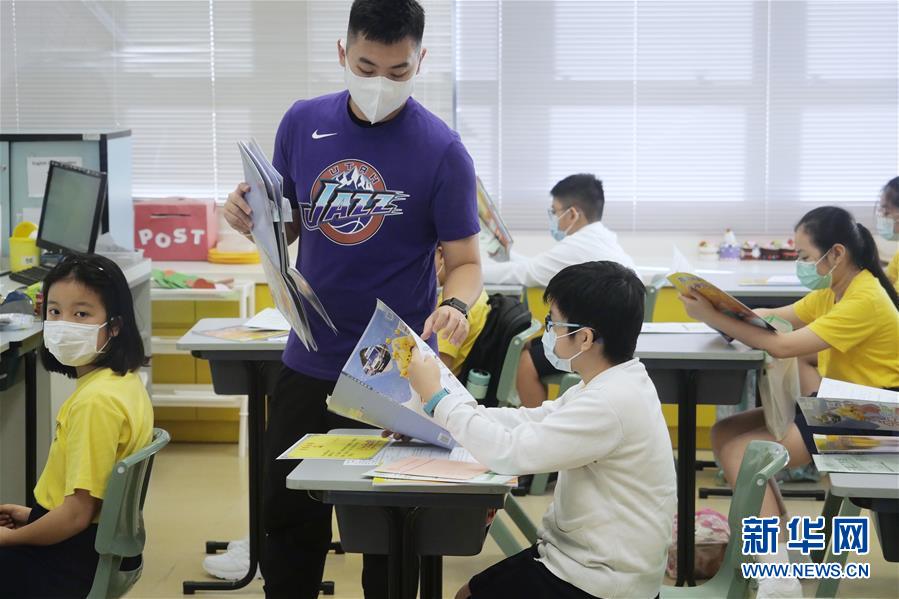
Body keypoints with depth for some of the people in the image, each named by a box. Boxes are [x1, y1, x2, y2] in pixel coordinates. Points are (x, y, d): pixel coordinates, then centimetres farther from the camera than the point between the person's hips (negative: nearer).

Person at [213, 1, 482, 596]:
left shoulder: (440, 150, -12)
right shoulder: (303, 123, -1)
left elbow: (466, 260, -9)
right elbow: (286, 225, 10)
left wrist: (455, 305, -31)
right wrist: (250, 216, -12)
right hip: (310, 362, 4)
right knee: (289, 520, 15)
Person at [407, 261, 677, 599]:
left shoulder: (609, 404, -27)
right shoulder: (613, 382, 3)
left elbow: (509, 453, -28)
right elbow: (532, 422, 8)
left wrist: (436, 396, -16)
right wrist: (444, 420, 1)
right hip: (587, 555, 9)